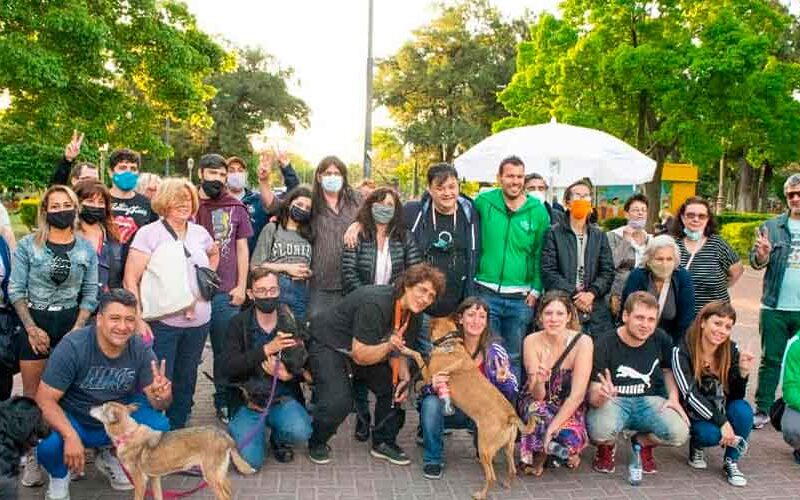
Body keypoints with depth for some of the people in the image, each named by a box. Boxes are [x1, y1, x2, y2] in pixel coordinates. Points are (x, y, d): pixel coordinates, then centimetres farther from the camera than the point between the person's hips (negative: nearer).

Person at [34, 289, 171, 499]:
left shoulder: (141, 350, -14)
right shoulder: (72, 347, -24)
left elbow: (158, 405, -11)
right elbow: (45, 399, -23)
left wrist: (161, 396, -36)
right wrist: (71, 436, -38)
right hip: (72, 420, -3)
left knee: (159, 427, -20)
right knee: (47, 444, -33)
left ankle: (109, 455, 12)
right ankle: (59, 475, 6)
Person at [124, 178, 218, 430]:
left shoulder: (199, 232, 9)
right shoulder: (149, 233, -6)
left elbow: (215, 253, 32)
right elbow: (131, 279, -11)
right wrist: (138, 319, -18)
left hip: (198, 321, 5)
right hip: (162, 322, -5)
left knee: (186, 383, 15)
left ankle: (177, 432, 30)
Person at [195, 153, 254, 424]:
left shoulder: (236, 208, 7)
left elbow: (242, 248, 9)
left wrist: (241, 286, 3)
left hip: (226, 293, 1)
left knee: (226, 350, 6)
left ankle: (224, 402, 20)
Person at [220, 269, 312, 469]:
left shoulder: (291, 322, 0)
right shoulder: (239, 323, -4)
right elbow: (227, 368, -15)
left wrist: (288, 375, -21)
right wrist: (266, 349, -24)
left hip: (283, 397, 1)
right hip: (248, 400, -1)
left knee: (300, 432, -29)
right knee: (250, 460, -19)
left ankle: (278, 438, 8)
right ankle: (238, 428, 15)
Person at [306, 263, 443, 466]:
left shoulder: (413, 314, -9)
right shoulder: (374, 303, -33)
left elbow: (398, 351, 1)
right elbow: (360, 355, -30)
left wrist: (405, 378, -17)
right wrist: (388, 346, -46)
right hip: (327, 343, -8)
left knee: (394, 388, -4)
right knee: (338, 401, -23)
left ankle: (383, 442, 16)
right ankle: (317, 442, 6)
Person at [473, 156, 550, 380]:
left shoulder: (538, 211, 2)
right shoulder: (483, 202, 0)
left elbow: (541, 254, 6)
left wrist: (536, 289, -1)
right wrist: (472, 281, 3)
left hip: (521, 298, 1)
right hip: (486, 293, -1)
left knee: (514, 357, 10)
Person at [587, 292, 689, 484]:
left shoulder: (661, 340, -2)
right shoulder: (604, 346, -15)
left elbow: (668, 370, 20)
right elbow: (592, 396, -16)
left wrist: (674, 398, 1)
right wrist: (600, 395, -42)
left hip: (648, 400, 4)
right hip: (614, 401, -3)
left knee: (679, 432, -25)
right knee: (601, 431, -36)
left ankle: (642, 441, 11)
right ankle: (607, 447, 6)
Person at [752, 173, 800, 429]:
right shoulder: (773, 227, 5)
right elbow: (756, 261, 2)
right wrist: (762, 254, -21)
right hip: (775, 308, 0)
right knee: (770, 360, 6)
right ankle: (762, 410, 12)